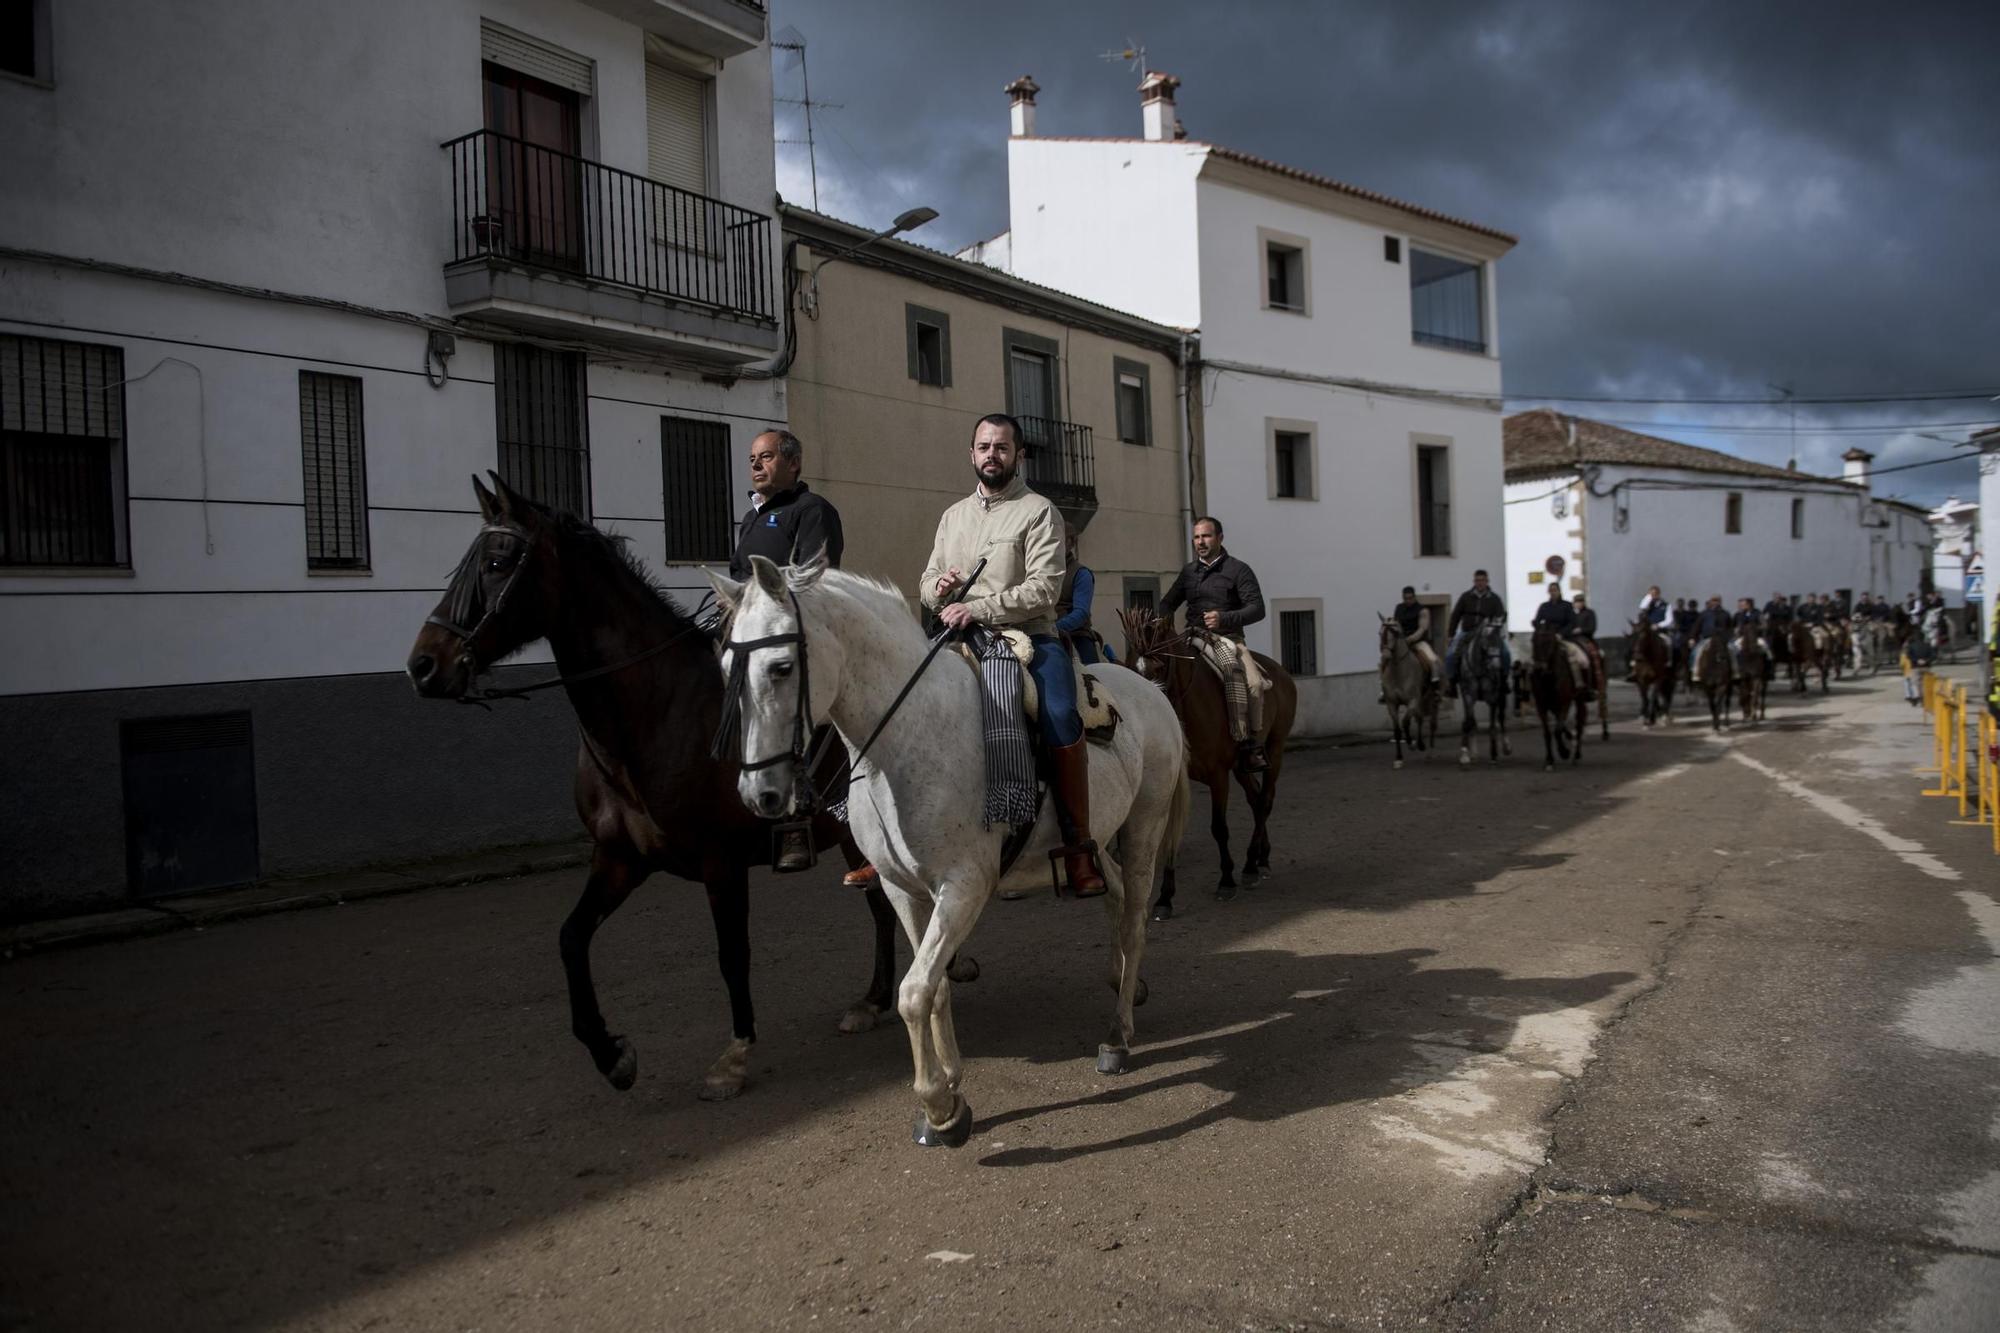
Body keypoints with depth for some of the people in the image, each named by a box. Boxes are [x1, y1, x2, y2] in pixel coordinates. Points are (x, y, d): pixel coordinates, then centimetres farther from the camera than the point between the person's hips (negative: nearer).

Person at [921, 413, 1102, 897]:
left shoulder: (1038, 511, 1)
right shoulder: (953, 515, 20)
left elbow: (1043, 588, -11)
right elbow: (925, 584, 22)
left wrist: (978, 609, -20)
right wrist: (939, 588, -3)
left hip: (1028, 637, -5)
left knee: (1060, 718, -32)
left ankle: (1078, 845, -21)